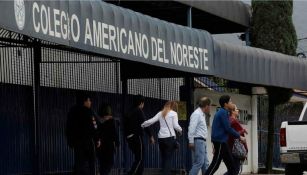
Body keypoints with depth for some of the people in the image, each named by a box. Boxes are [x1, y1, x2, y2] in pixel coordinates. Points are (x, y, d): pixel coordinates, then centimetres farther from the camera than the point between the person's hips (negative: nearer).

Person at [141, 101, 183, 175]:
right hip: (170, 137, -4)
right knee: (168, 159, -4)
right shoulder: (173, 113, 1)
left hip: (161, 138, 4)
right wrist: (180, 130, 14)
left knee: (163, 158, 10)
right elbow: (176, 126, -5)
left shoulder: (160, 113, 13)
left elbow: (150, 121, 5)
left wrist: (142, 125, 17)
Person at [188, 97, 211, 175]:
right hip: (198, 141, -10)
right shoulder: (196, 114, -11)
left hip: (202, 142, 10)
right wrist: (191, 142, -21)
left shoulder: (202, 115, 19)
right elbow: (192, 128, -18)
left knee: (205, 164, 9)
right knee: (199, 162, -15)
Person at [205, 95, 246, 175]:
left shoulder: (222, 112, 17)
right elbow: (228, 128, -17)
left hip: (222, 142, 10)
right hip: (220, 141, -10)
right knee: (216, 163, -9)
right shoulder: (223, 113, -13)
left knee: (230, 163, 9)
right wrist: (239, 136, -8)